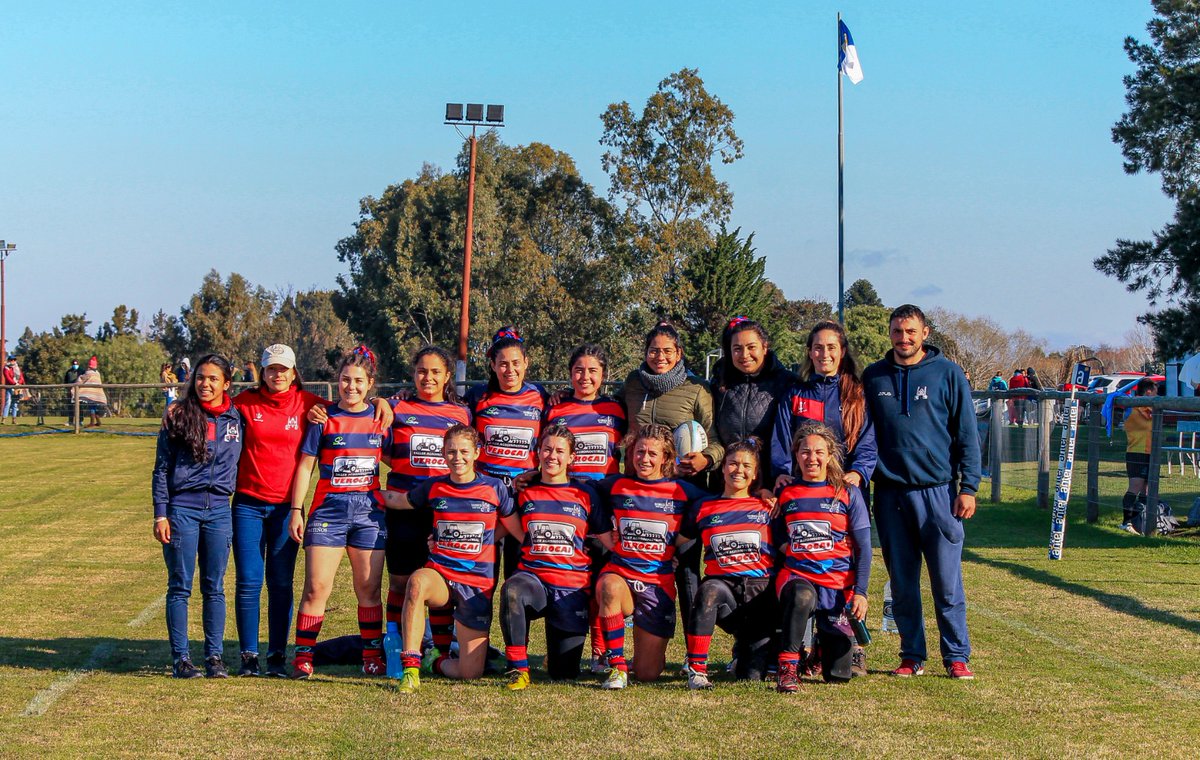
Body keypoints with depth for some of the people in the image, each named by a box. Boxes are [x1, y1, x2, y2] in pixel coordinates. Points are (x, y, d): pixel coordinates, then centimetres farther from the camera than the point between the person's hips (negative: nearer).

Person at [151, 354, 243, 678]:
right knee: (180, 587, 1)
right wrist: (160, 514, -4)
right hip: (182, 508, -2)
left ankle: (214, 656, 11)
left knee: (214, 587, 6)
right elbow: (161, 469, 1)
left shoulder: (237, 418, 7)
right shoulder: (178, 417, 0)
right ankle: (180, 658, 5)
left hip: (219, 509, 2)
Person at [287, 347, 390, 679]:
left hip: (369, 511, 2)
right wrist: (296, 510, -2)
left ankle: (372, 656, 15)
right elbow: (305, 466, 4)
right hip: (328, 510, -2)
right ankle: (303, 656, -2)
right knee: (316, 587, -7)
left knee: (369, 589, 6)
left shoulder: (380, 418, 8)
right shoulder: (324, 419, 2)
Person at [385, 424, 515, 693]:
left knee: (471, 673, -7)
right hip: (440, 576, 1)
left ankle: (436, 662, 29)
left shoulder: (494, 488, 1)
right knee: (417, 582, -41)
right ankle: (410, 667, -34)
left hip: (479, 583, 0)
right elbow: (396, 500, 23)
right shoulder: (434, 488, 6)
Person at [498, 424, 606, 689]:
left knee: (564, 673, -2)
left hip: (572, 587, 0)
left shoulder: (585, 494, 5)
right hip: (533, 576, 0)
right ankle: (518, 668, -26)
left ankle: (555, 657, 37)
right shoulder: (524, 491, 7)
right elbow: (521, 535, 16)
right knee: (512, 590, -40)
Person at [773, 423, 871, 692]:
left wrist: (860, 592, -7)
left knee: (838, 675, 0)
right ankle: (788, 667, -30)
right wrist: (786, 547, -4)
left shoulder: (848, 493, 2)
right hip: (796, 575, 0)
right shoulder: (786, 494, 7)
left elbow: (864, 548, 1)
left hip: (839, 581, 0)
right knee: (802, 596, -41)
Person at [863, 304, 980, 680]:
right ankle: (912, 656, 15)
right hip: (891, 492, 2)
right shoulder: (873, 377, 9)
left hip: (938, 490, -2)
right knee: (902, 583, 6)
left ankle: (956, 656, 6)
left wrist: (969, 487, -3)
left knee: (947, 582, -3)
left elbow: (967, 434, 3)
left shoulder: (947, 373, 2)